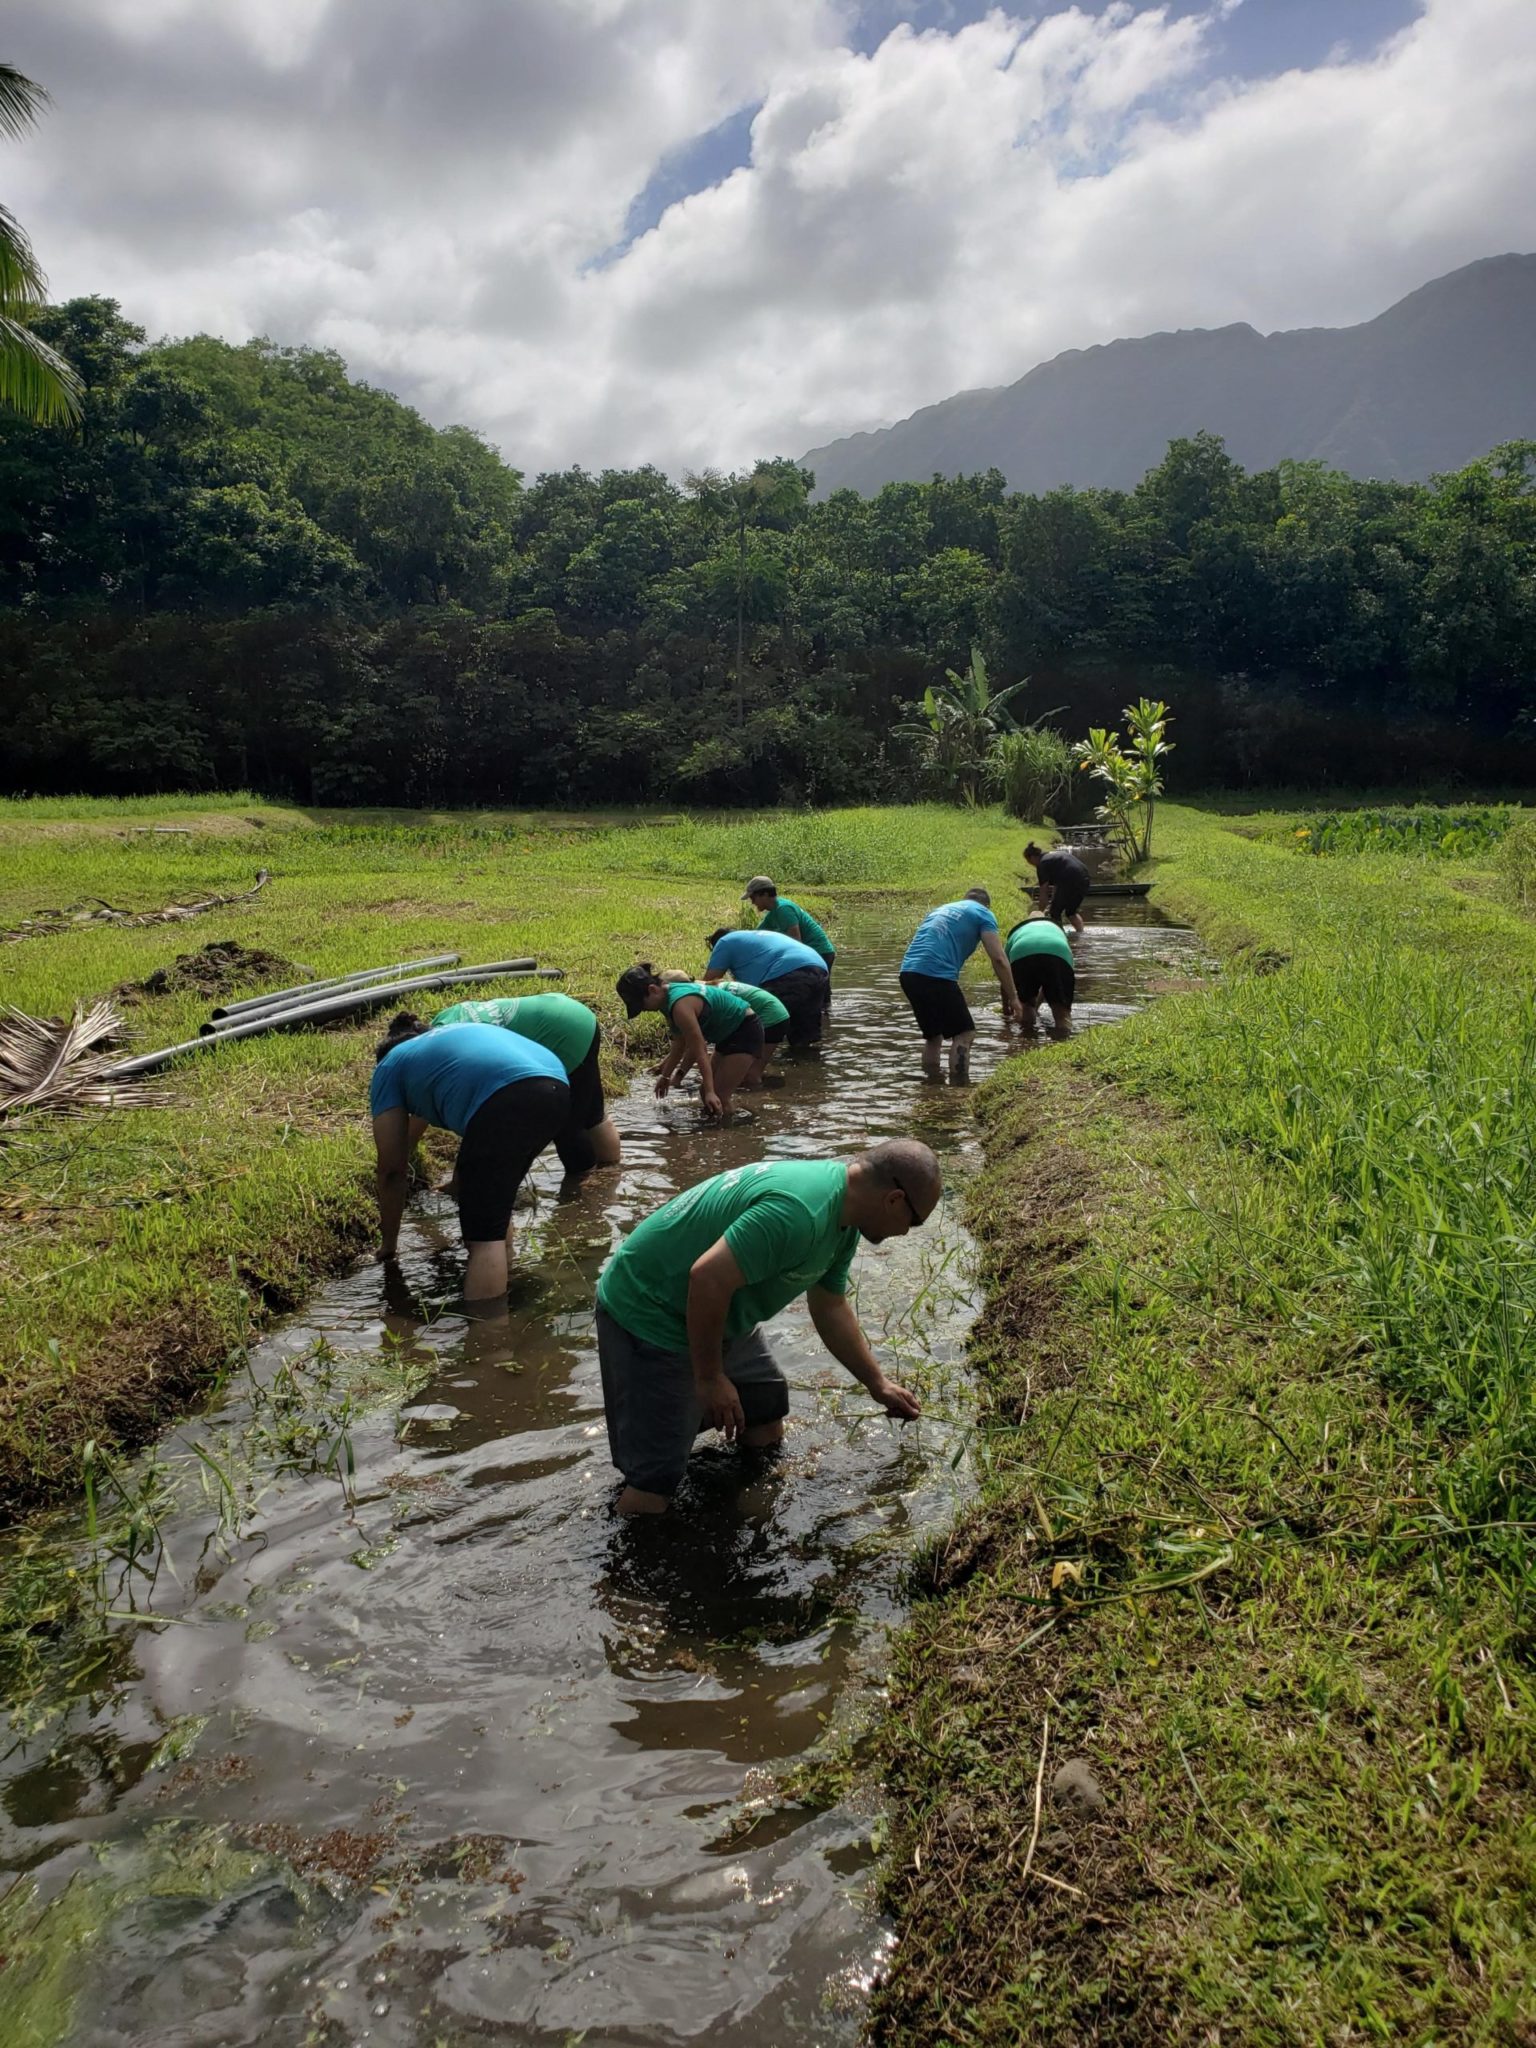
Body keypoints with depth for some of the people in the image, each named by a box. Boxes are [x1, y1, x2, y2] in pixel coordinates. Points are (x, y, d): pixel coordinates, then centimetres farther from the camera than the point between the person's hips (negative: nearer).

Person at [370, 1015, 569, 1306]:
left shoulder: (389, 1068, 26)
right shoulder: (447, 1040, 44)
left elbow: (391, 1168, 23)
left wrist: (388, 1245, 34)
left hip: (505, 1101, -7)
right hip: (557, 1090, 7)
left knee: (485, 1237, -2)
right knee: (495, 1204, 27)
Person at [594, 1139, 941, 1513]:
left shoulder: (844, 1217, 3)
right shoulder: (800, 1212, -32)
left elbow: (831, 1308, 15)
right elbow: (707, 1278, -35)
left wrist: (879, 1385, 17)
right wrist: (710, 1379, -23)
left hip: (715, 1317, 10)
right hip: (648, 1314, -10)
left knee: (765, 1433, 16)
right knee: (656, 1482, -12)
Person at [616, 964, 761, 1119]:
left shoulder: (680, 1005, -29)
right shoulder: (668, 998, 1)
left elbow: (700, 1051, -29)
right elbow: (680, 1043, 13)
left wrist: (710, 1091, -28)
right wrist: (665, 1076, 22)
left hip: (745, 1031, -10)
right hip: (730, 1033, 10)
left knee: (717, 1099, -13)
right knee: (705, 1093, 13)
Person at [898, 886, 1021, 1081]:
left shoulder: (941, 909, 32)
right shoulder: (982, 913, 11)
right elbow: (998, 959, 0)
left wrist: (956, 996, 45)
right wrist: (1011, 997, 8)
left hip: (908, 972, 7)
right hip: (936, 975, -7)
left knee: (933, 1034, 21)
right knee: (964, 1033, 4)